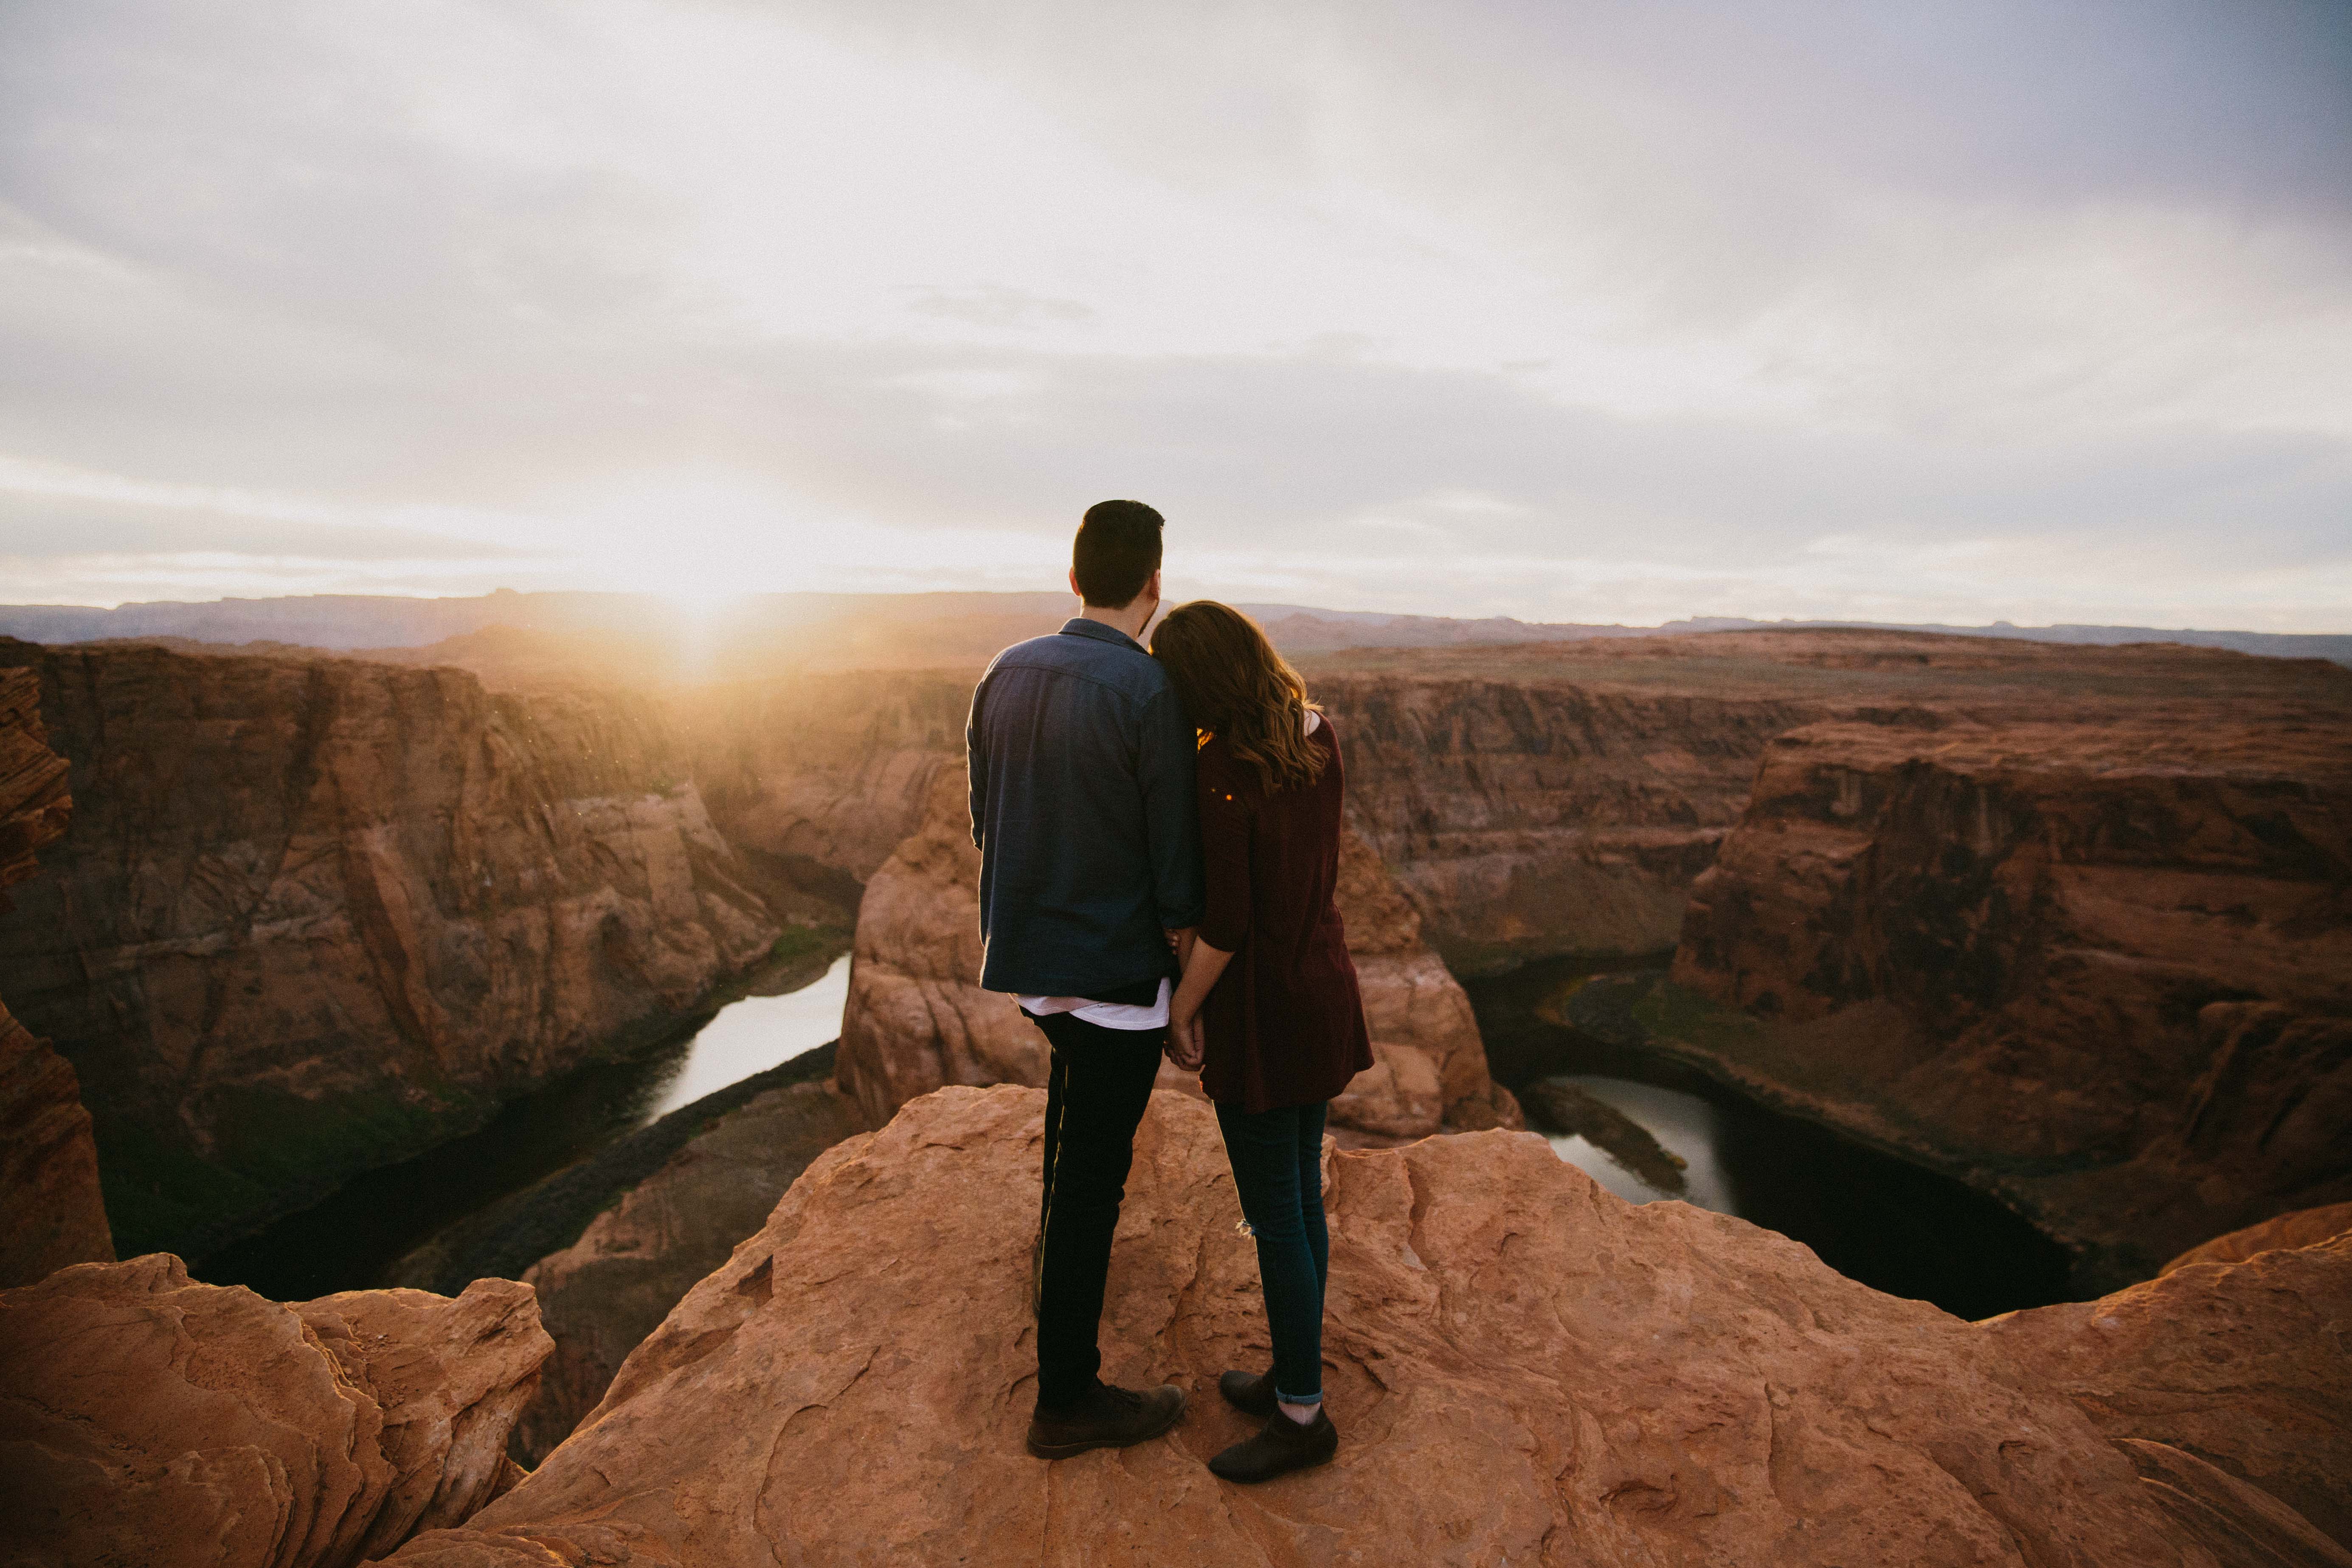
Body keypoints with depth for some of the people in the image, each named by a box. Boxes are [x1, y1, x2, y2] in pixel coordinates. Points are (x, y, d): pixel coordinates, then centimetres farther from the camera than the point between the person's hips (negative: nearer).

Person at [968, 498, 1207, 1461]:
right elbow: (1175, 853, -16)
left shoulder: (1005, 674, 0)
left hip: (1022, 947, 8)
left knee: (1074, 1074, 34)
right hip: (1115, 966, -7)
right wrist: (1183, 928, 2)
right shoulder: (1152, 692, -21)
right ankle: (1066, 1400, 21)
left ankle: (1055, 1255, 52)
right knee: (1093, 1175, 5)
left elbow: (985, 819, 8)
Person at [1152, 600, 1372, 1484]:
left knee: (1275, 1214, 8)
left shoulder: (1221, 773, -24)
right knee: (1300, 1196, 21)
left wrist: (1183, 1007, -7)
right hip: (1324, 988, 9)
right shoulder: (1317, 739, -1)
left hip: (1261, 1006, -8)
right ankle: (1292, 1373, 39)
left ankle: (1302, 1414, 27)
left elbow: (1226, 921, -21)